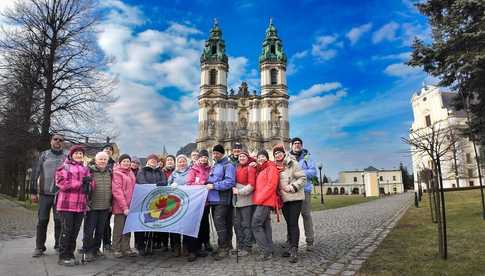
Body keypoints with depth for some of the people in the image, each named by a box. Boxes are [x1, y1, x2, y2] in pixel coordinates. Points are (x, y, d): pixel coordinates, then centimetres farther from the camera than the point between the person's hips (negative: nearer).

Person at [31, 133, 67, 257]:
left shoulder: (67, 156, 5)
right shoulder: (43, 155, 7)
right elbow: (35, 173, 7)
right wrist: (33, 192, 3)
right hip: (44, 194, 1)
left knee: (59, 221, 2)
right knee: (42, 220, 4)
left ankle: (59, 245, 15)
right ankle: (39, 247, 16)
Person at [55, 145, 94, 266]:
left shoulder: (85, 169, 18)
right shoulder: (64, 167, 3)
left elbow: (92, 185, 10)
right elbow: (62, 183, -11)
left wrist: (88, 184, -14)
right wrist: (80, 183, -13)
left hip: (81, 205, 5)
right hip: (67, 204, -5)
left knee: (75, 231, 11)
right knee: (66, 231, -1)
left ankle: (70, 255, 21)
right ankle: (63, 257, 10)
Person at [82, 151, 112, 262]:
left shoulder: (110, 172, 10)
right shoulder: (89, 171, -6)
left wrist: (111, 203, 14)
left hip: (105, 207, 5)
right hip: (92, 206, -5)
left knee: (100, 230, 14)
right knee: (89, 230, 2)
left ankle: (96, 249, 28)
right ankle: (88, 251, 13)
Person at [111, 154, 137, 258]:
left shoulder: (130, 173, 13)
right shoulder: (117, 173, -9)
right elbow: (117, 191, -15)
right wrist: (124, 206, -19)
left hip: (130, 205, 7)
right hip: (120, 206, -7)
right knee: (119, 228, 3)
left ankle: (126, 249, 21)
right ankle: (117, 249, 16)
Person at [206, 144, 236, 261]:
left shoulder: (228, 165, -7)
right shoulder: (214, 166, 20)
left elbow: (230, 182, -19)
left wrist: (214, 186, -18)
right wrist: (207, 184, 10)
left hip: (222, 200, -9)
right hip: (213, 199, 9)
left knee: (219, 223, -12)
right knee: (218, 223, 13)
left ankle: (224, 248, -2)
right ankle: (222, 246, 24)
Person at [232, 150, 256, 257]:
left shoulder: (250, 168, -5)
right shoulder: (237, 168, 15)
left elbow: (251, 185, -13)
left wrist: (239, 191, -12)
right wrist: (234, 189, 7)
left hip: (247, 200, -7)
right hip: (237, 200, 7)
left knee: (246, 224, -1)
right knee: (237, 223, 12)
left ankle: (247, 247, 8)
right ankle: (240, 245, 23)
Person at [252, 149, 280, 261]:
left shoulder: (271, 168, -6)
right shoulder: (260, 170, 21)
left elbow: (271, 185, -14)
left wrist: (260, 198, -16)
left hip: (265, 202, -9)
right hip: (261, 202, 9)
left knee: (256, 225, -11)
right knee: (265, 226, 10)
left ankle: (267, 251, -8)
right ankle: (269, 251, 16)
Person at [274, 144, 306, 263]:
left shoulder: (292, 163, -8)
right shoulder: (275, 166, 10)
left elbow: (303, 178, -11)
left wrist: (292, 187, -18)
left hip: (295, 198, -6)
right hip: (283, 199, 6)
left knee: (293, 223, -9)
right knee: (288, 223, 13)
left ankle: (294, 250, -7)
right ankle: (292, 247, 22)